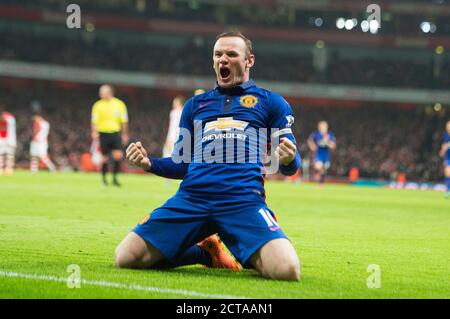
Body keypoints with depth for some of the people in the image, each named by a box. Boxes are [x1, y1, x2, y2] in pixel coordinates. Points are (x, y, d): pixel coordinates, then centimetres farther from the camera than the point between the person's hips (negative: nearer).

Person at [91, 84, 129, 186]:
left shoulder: (119, 104, 3)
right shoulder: (98, 105, -2)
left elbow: (124, 121, 10)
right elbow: (94, 121, -4)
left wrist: (124, 134, 10)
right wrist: (94, 132, -18)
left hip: (116, 133, 1)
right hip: (103, 133, -1)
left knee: (118, 155, -12)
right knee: (105, 157, 1)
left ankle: (114, 177, 2)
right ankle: (104, 178, 20)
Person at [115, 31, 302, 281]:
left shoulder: (270, 102, 15)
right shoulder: (195, 105, 25)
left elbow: (290, 166, 10)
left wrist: (289, 160, -15)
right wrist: (150, 163, 5)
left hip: (244, 201, -3)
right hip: (190, 198, 3)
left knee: (287, 270, -29)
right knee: (126, 258, -13)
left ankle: (244, 254, 9)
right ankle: (205, 253, 12)